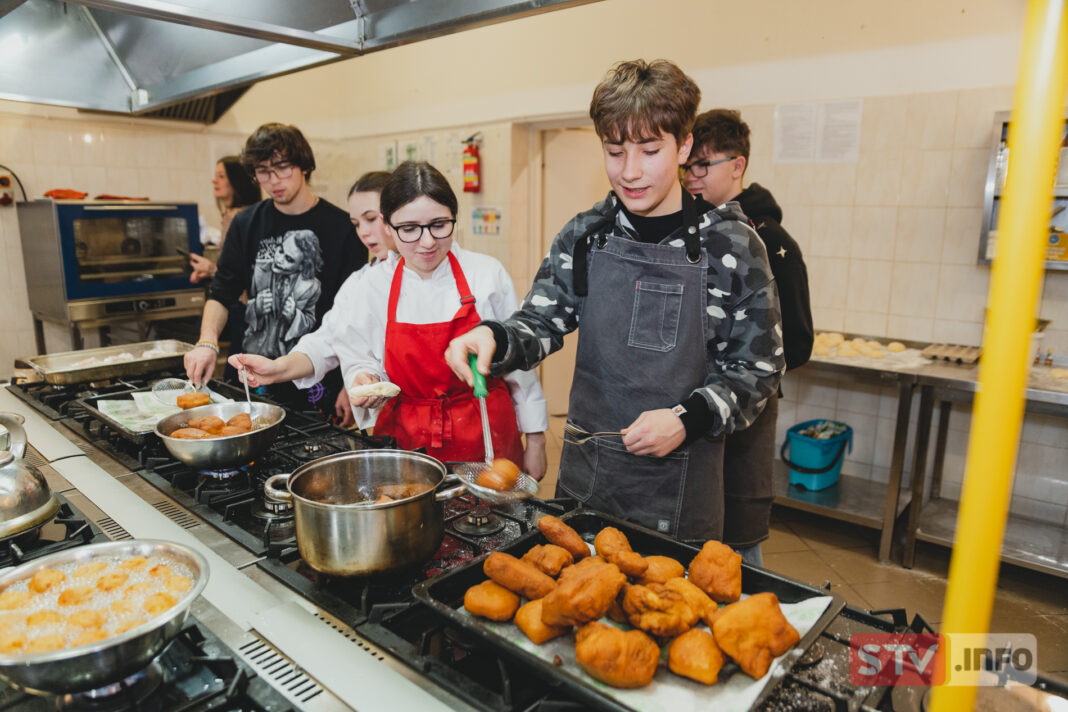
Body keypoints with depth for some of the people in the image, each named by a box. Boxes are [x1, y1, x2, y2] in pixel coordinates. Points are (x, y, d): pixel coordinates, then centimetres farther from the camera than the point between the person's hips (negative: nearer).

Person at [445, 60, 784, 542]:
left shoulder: (732, 245, -8)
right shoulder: (584, 235, 0)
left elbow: (758, 367, -4)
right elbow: (542, 323, 1)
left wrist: (688, 420, -18)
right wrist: (494, 338, -20)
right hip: (585, 474, 3)